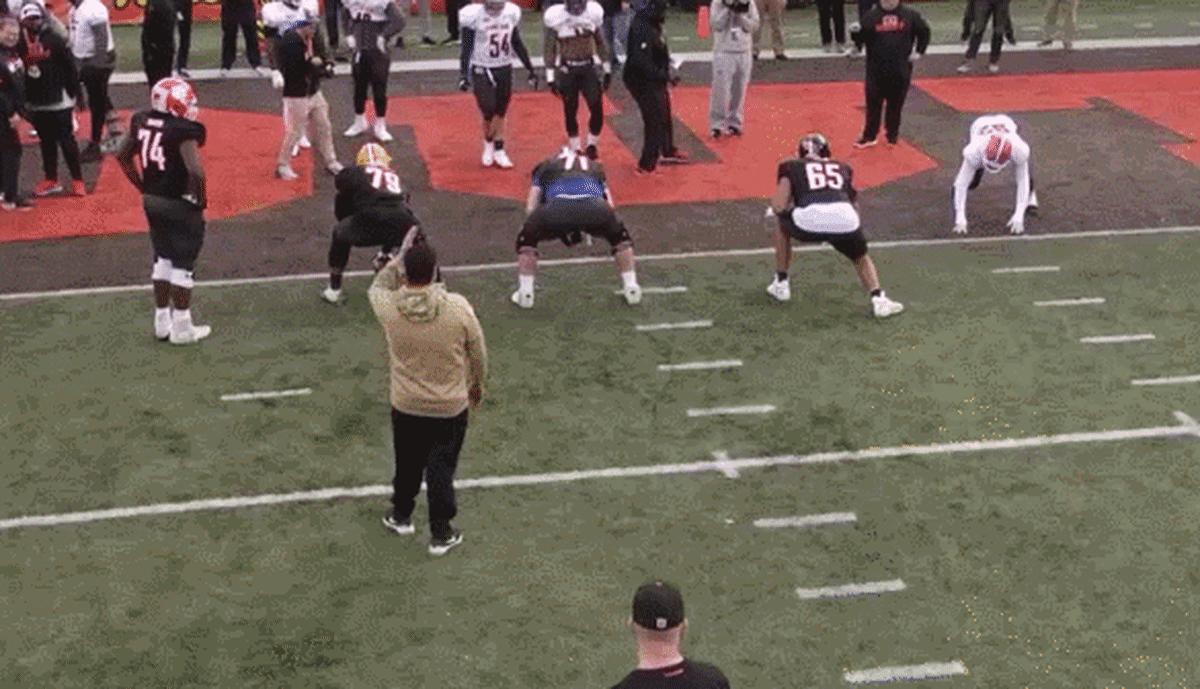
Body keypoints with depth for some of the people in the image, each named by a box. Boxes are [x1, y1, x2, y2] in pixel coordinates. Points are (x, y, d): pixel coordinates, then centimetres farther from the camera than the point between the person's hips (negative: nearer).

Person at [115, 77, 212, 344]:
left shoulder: (141, 120, 2)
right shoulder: (184, 130, -21)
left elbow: (123, 155, 11)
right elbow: (195, 171, -30)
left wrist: (143, 187, 16)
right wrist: (200, 199, -13)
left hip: (152, 200, 7)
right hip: (180, 204, -7)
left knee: (162, 258, 19)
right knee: (183, 263, 4)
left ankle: (162, 322, 26)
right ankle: (181, 327, 10)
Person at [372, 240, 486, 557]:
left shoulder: (389, 308, -20)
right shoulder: (458, 307, -23)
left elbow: (378, 287, 7)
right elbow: (478, 353, -7)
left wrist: (400, 255, 2)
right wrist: (477, 384, 11)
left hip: (406, 406, 2)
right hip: (451, 406, -2)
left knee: (407, 463, 23)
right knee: (442, 470, 13)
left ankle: (401, 516, 44)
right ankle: (441, 534, 24)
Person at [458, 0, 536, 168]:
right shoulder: (473, 15, -15)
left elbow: (517, 43, 9)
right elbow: (466, 48, -9)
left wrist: (530, 69, 10)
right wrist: (463, 74, -16)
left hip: (505, 69, 4)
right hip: (481, 70, -4)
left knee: (501, 113, 9)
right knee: (489, 113, -5)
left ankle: (499, 151, 20)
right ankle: (488, 145, 22)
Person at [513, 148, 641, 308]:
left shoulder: (545, 167, 37)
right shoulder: (594, 167, 42)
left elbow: (531, 208, 28)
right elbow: (609, 205, 36)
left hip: (558, 207, -1)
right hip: (593, 207, 1)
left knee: (527, 239, 29)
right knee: (620, 237, 34)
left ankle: (525, 293, 22)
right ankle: (631, 288, 30)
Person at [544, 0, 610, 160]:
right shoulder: (556, 16, -11)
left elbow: (601, 43, 7)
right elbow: (550, 49, -3)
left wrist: (607, 69, 8)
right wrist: (550, 77, -4)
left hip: (588, 68, 2)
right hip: (567, 70, -2)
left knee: (597, 108, -5)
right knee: (570, 111, 5)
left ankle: (592, 146, 15)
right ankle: (576, 150, 20)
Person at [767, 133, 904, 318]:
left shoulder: (792, 167, 25)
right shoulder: (843, 168, 34)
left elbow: (779, 206, 16)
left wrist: (773, 208, 39)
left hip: (808, 220, -2)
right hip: (844, 221, 2)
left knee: (782, 225, 34)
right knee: (861, 258, 32)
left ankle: (781, 284, 34)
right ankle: (878, 298, 8)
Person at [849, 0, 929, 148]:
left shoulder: (910, 15, -1)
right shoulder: (871, 16, -3)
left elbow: (924, 31, 12)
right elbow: (861, 38, -6)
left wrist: (920, 52, 6)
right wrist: (855, 33, -27)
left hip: (901, 71, 1)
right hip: (876, 71, 0)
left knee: (896, 105, 11)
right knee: (873, 104, 6)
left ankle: (893, 136, 25)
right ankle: (869, 136, 17)